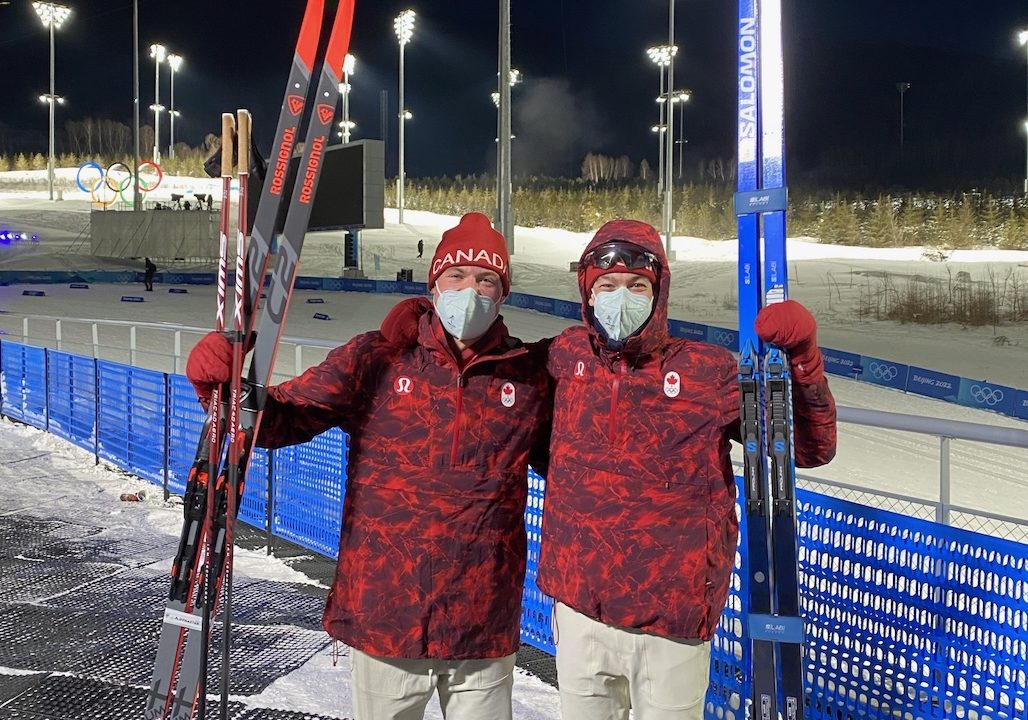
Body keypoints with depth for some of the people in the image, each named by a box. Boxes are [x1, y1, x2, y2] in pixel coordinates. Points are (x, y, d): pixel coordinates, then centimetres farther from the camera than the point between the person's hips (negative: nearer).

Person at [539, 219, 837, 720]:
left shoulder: (708, 373, -5)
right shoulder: (566, 356, 2)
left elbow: (811, 446, -4)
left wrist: (801, 359, -16)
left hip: (673, 621, -2)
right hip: (579, 611, 2)